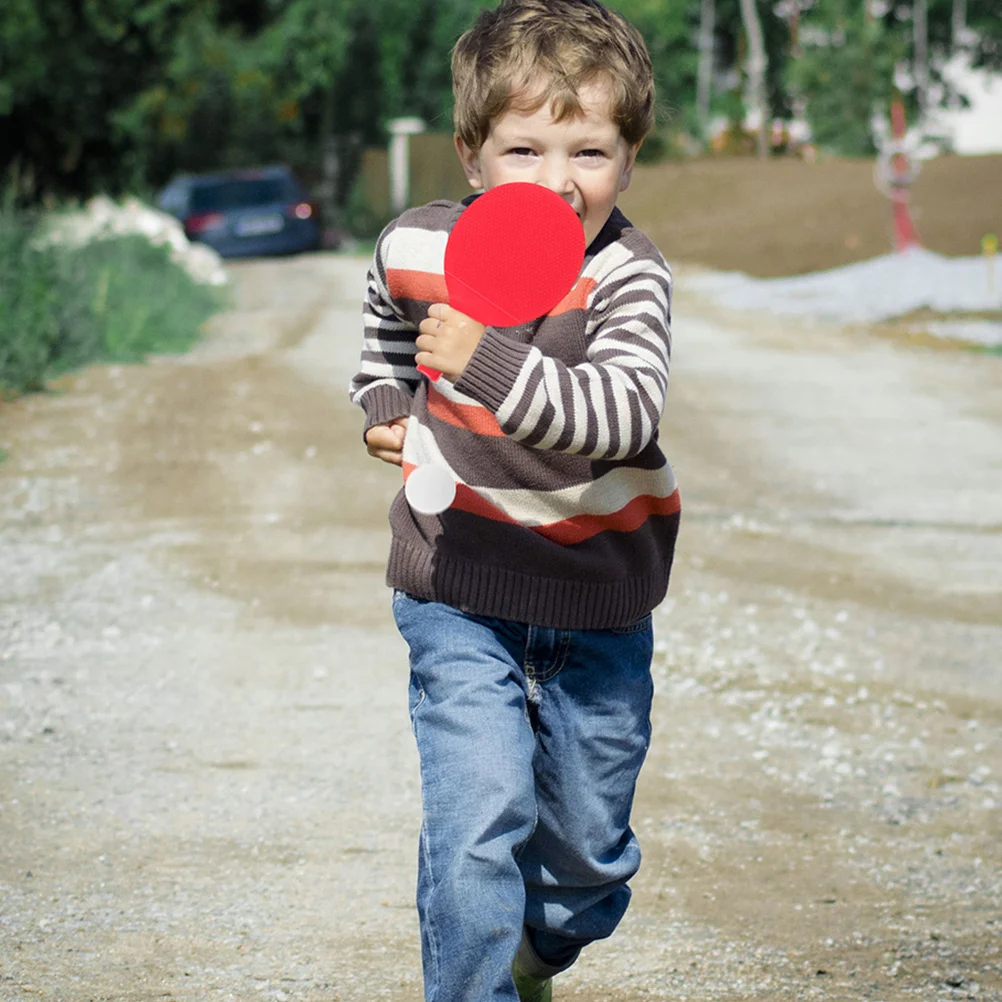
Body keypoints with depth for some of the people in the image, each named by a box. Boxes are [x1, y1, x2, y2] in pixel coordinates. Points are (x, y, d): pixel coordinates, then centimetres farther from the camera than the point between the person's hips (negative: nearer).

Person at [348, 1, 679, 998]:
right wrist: (387, 410, 3)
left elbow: (622, 413, -35)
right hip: (460, 591, 0)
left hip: (597, 595, 0)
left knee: (586, 839, 15)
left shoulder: (627, 277, -17)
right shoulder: (414, 250, -7)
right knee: (478, 818, -16)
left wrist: (489, 363, -44)